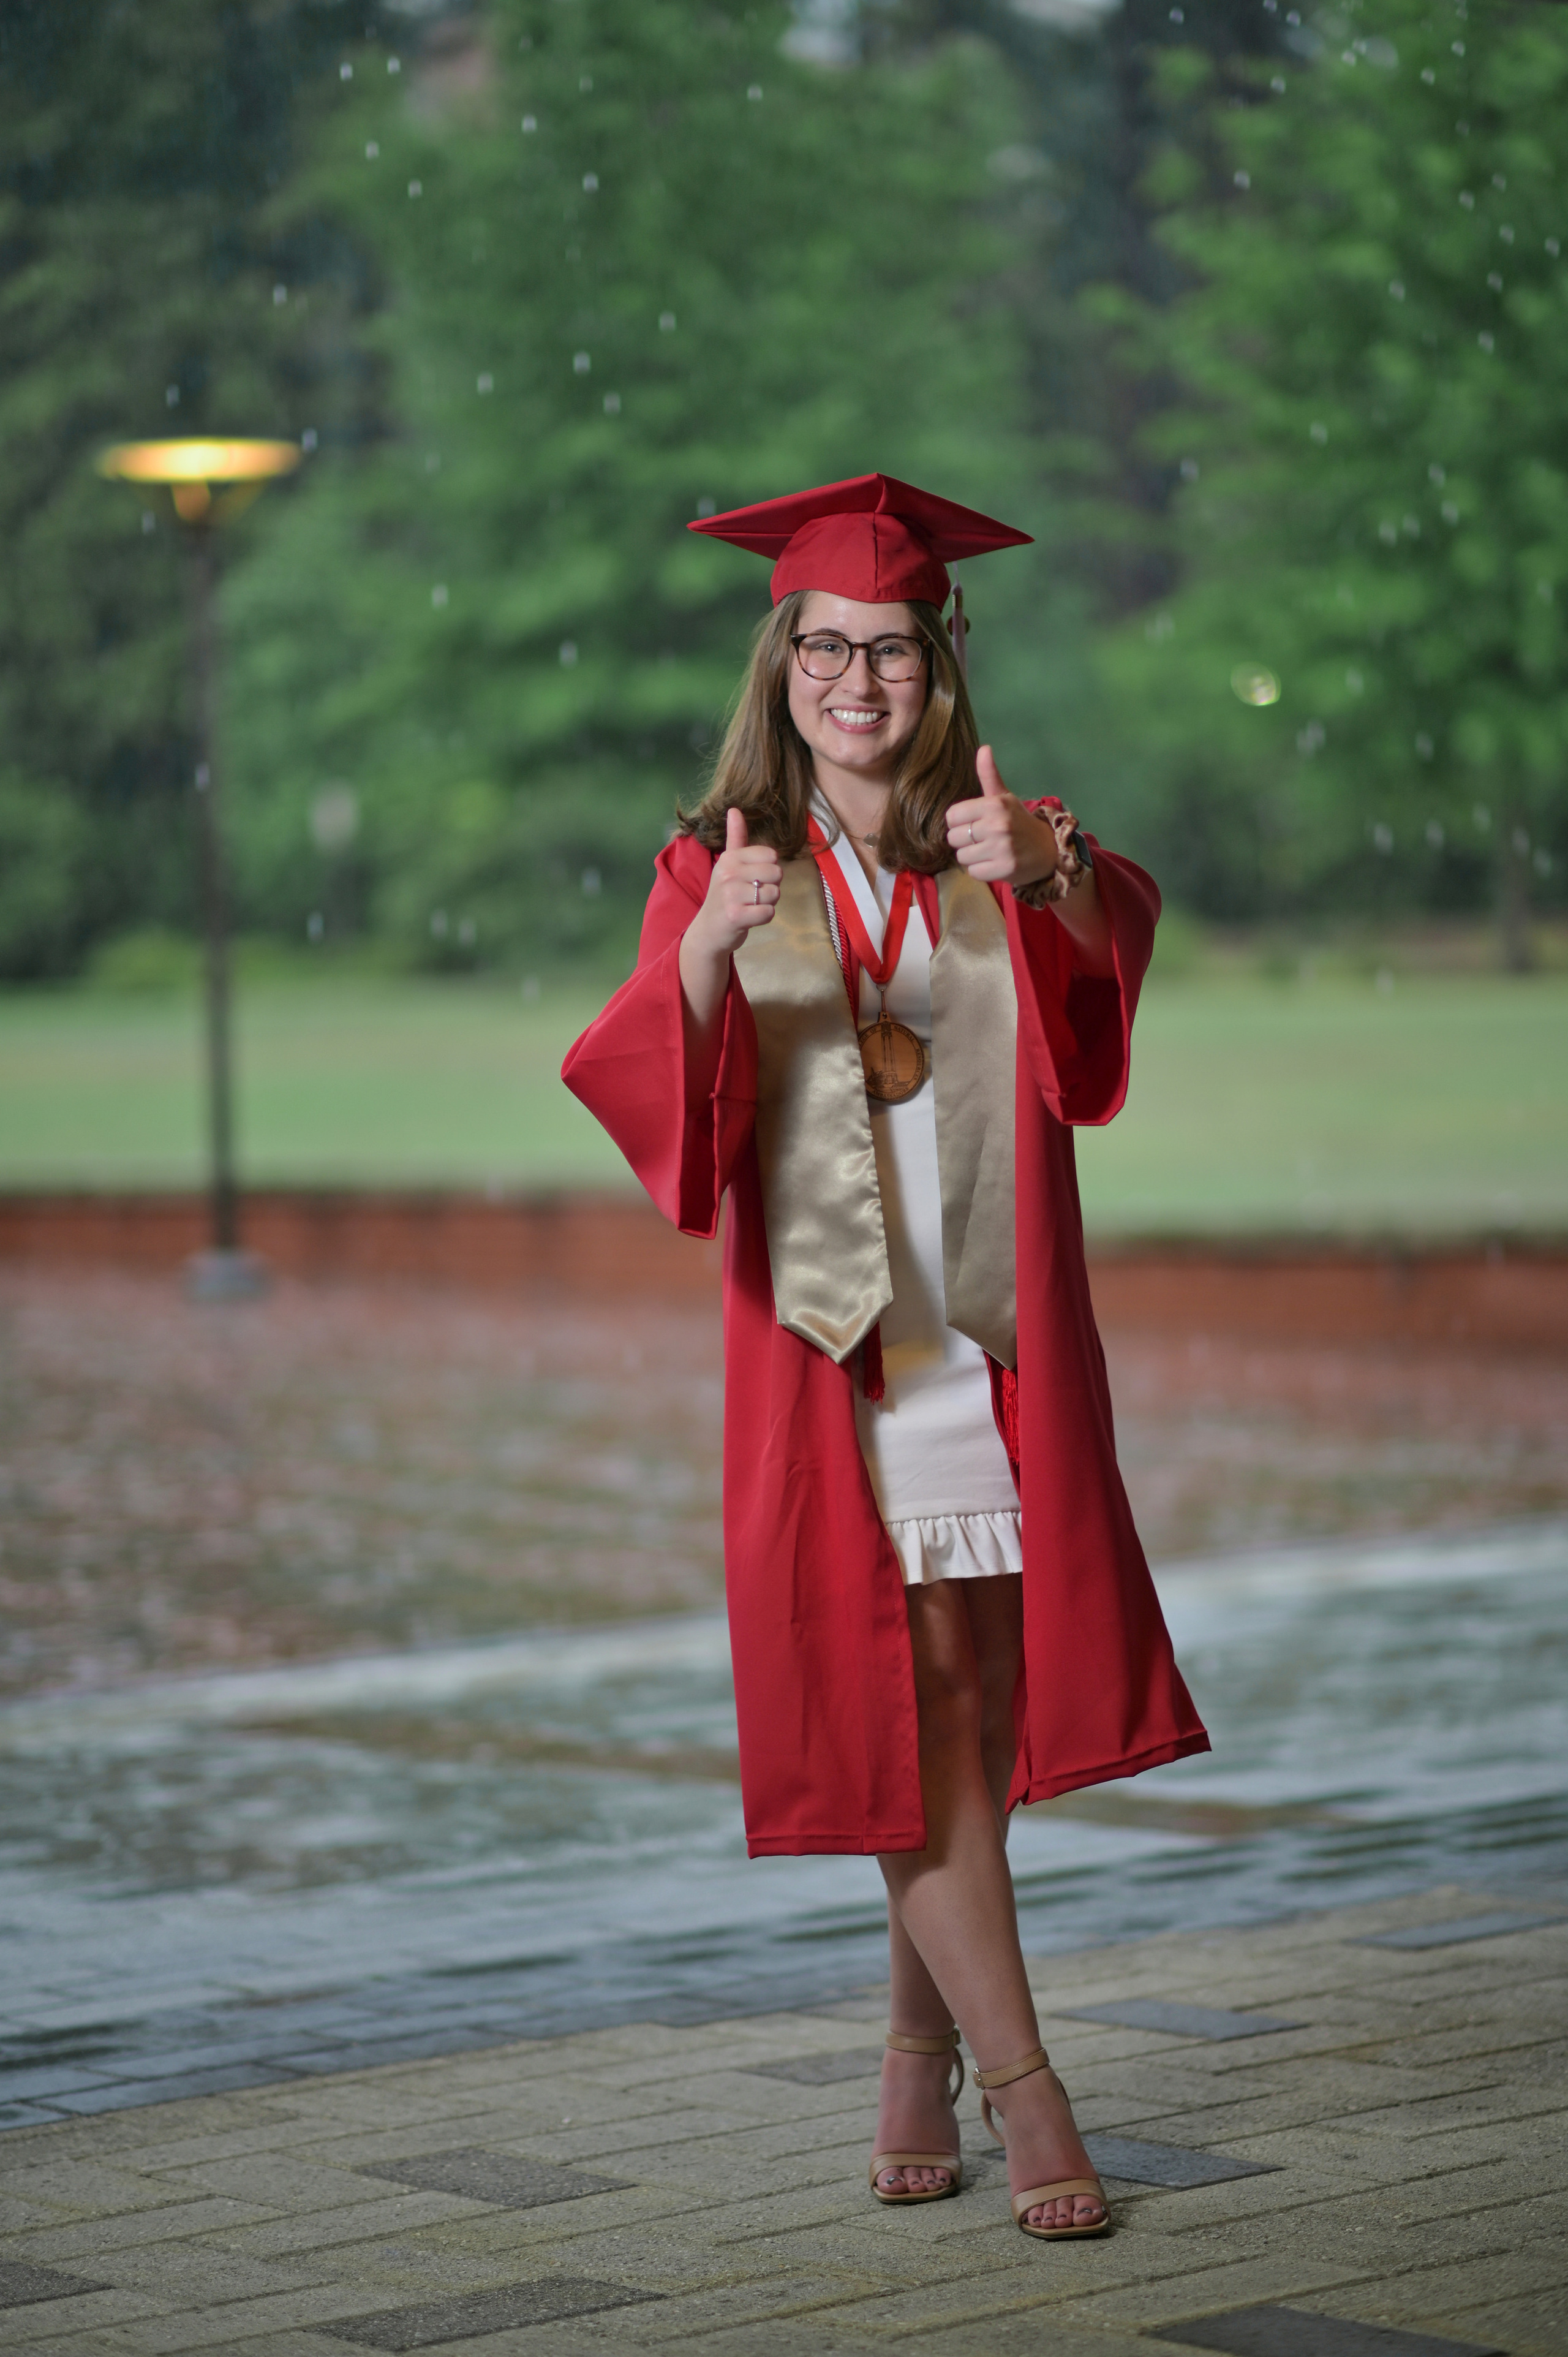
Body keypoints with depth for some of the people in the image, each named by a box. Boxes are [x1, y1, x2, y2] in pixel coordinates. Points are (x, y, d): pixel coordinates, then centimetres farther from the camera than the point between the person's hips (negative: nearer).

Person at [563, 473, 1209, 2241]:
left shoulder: (999, 858, 7)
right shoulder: (719, 869, 3)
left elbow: (1111, 940, -16)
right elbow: (649, 1085, -14)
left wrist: (1052, 869, -39)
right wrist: (709, 948, -34)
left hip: (1002, 1347, 2)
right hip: (828, 1356, -2)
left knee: (978, 1709, 7)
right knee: (912, 1713, -6)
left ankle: (920, 2052, 25)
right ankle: (1020, 2087, -3)